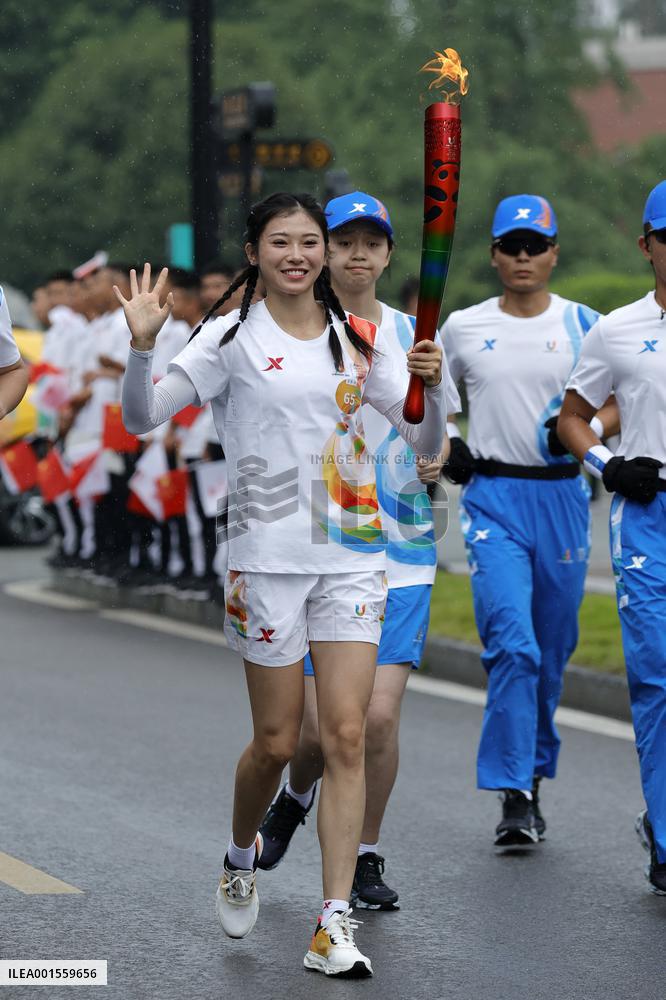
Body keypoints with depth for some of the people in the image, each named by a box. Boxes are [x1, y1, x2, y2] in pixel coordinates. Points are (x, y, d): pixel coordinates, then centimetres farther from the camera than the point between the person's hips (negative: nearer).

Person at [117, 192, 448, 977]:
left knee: (346, 735, -5)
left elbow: (426, 442, 10)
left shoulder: (358, 341, 9)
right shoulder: (232, 337, -1)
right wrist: (141, 346, -25)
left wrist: (430, 386, -10)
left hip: (351, 555, 3)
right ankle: (241, 858, 36)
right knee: (277, 742, 5)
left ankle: (334, 924, -4)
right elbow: (143, 417, -8)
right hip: (266, 555, -2)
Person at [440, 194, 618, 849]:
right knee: (511, 644, -16)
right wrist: (444, 445, -2)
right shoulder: (463, 328, 4)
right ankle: (514, 796, -14)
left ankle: (535, 769, 29)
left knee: (551, 651, 10)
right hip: (493, 496, -1)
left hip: (562, 495, 1)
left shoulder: (581, 325, 3)